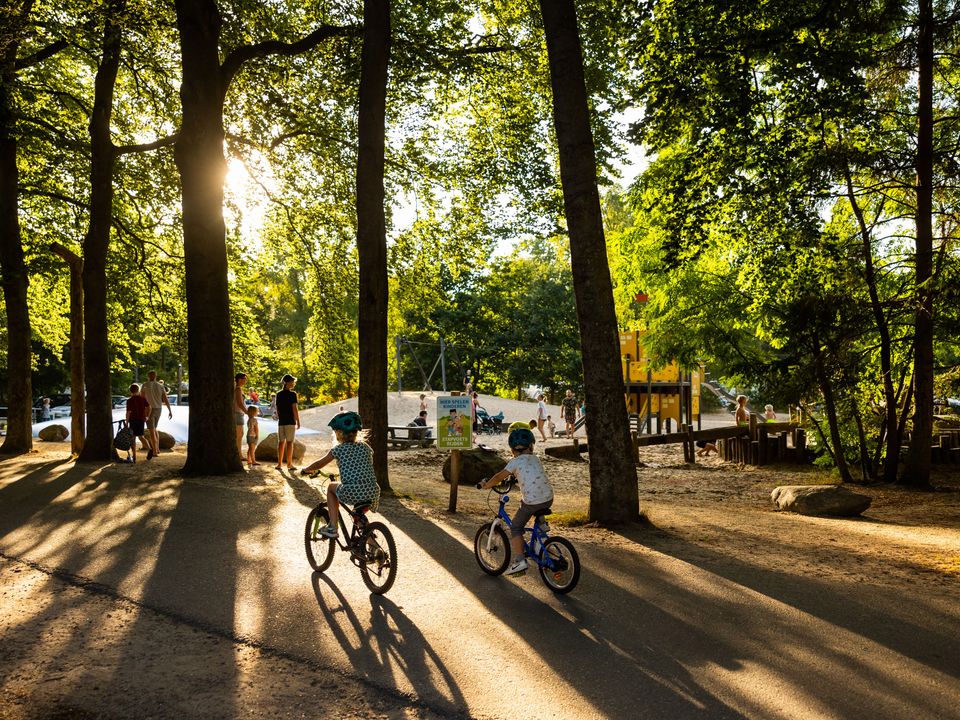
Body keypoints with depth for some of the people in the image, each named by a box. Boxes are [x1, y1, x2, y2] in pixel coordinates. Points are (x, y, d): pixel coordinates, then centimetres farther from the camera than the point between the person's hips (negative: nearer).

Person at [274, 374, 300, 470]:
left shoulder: (279, 394, 8)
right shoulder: (292, 394, -9)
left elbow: (277, 409, 11)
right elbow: (295, 409, -11)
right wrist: (298, 422, -6)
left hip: (281, 422, 5)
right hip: (290, 421, -5)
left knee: (281, 442, 9)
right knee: (289, 442, -2)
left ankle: (279, 463, 10)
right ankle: (289, 464, -2)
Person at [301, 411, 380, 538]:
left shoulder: (338, 449, 5)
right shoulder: (365, 447, 16)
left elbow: (320, 464, 16)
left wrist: (307, 469, 37)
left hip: (350, 493, -4)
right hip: (372, 493, 4)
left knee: (331, 487, 27)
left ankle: (332, 527, 20)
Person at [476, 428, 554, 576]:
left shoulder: (516, 462, -1)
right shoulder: (536, 459, 15)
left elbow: (499, 477, -4)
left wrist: (485, 485, 10)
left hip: (531, 501, -6)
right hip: (548, 498, 6)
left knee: (515, 528, 8)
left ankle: (520, 560, 0)